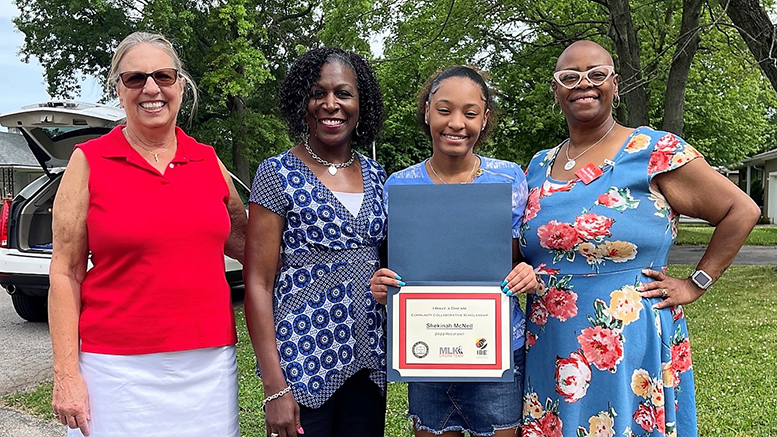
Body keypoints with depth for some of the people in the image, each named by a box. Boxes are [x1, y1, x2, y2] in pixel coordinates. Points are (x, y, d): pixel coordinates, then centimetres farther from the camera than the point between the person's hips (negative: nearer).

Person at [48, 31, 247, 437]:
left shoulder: (209, 161, 6)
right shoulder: (89, 162, -2)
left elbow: (239, 238, 20)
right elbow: (66, 273, -2)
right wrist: (66, 373, -6)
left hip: (208, 362, 3)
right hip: (119, 369, -2)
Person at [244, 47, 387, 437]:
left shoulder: (375, 176, 8)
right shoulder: (278, 174, -6)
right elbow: (258, 284, -9)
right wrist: (274, 387, -14)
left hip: (368, 361, 5)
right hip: (302, 362, -4)